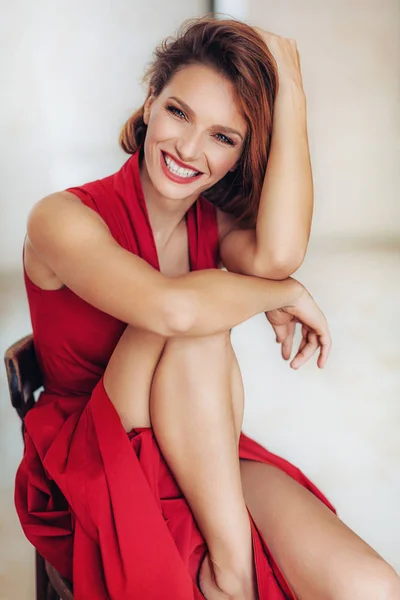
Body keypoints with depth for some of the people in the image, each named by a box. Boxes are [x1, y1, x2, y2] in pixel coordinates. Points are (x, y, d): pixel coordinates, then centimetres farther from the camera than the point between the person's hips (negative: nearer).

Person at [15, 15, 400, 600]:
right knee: (196, 330, -31)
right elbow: (173, 308, -33)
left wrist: (289, 91, -18)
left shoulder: (216, 222, 3)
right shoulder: (63, 218, -13)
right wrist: (283, 292, -15)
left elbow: (277, 255, -23)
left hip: (205, 460, 3)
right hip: (90, 468, -3)